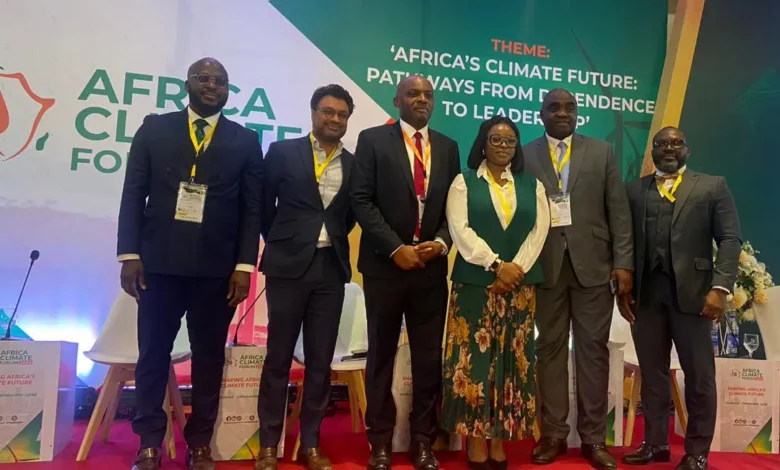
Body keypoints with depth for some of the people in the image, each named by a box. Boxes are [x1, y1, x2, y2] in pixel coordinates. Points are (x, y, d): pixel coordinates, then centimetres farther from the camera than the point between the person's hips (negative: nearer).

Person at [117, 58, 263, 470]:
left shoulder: (245, 141, 7)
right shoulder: (154, 129, 9)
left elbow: (252, 208, 3)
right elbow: (134, 194, 5)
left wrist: (244, 265, -4)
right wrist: (130, 254, -4)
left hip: (217, 267, 0)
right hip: (159, 262, 1)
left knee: (209, 356, 7)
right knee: (153, 354, 7)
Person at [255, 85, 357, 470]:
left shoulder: (354, 165, 8)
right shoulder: (283, 152, 1)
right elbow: (263, 204, 6)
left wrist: (334, 240, 8)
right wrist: (280, 242, 9)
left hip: (331, 268, 3)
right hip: (289, 265, -2)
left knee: (321, 361, 7)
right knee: (278, 357, 5)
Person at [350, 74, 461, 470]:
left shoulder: (448, 147, 11)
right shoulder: (372, 140, 0)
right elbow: (362, 200, -7)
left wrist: (441, 242, -8)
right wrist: (396, 248, -14)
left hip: (432, 266, 3)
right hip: (385, 265, -3)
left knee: (429, 357, 7)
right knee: (381, 355, 7)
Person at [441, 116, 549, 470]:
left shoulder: (532, 185, 14)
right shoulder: (464, 182, 5)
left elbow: (539, 231, 4)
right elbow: (460, 229, -6)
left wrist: (515, 268, -11)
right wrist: (496, 265, -15)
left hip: (519, 286, 3)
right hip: (475, 284, -2)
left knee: (511, 362, 4)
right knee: (474, 360, -3)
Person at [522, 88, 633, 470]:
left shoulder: (602, 152, 10)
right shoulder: (525, 155, 8)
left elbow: (619, 211, 5)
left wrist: (623, 263, -3)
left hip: (593, 265, 1)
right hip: (545, 266, 0)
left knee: (593, 349, 5)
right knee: (550, 348, 5)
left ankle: (594, 437, 16)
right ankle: (553, 433, 16)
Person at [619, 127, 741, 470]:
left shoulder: (713, 186, 8)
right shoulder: (634, 191, 13)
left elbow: (730, 239, 0)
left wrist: (721, 287, -11)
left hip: (691, 292, -2)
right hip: (645, 292, 2)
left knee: (699, 375, 4)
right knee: (651, 372, 9)